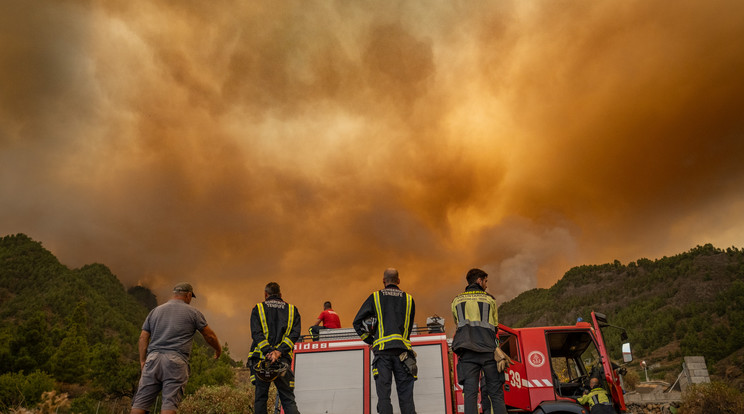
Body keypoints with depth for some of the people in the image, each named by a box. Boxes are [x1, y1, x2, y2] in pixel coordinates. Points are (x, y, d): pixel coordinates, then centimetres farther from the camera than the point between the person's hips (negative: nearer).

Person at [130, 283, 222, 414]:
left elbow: (143, 337, 14)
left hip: (153, 358, 4)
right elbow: (209, 335, 13)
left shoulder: (155, 311, 19)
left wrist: (142, 361, 17)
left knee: (140, 402, 5)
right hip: (176, 362, -3)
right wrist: (218, 349, 29)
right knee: (169, 403, -6)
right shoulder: (193, 312, 8)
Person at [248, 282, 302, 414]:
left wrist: (268, 352, -15)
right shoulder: (292, 310, 13)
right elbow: (294, 334, -2)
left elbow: (256, 333, -7)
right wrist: (279, 351, -11)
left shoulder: (258, 309, 8)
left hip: (261, 358, -1)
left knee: (260, 398, 9)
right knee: (288, 399, 3)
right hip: (283, 359, 1)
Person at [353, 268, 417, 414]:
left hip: (382, 349, -1)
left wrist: (370, 341, 12)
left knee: (383, 393, 0)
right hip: (403, 349, 2)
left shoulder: (375, 297, 8)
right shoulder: (408, 299, 13)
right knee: (405, 394, 5)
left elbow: (357, 322, 6)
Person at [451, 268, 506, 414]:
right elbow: (495, 325, 18)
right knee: (496, 392, 5)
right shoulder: (489, 299, 10)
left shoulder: (456, 301, 15)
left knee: (470, 392, -2)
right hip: (488, 350, -1)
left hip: (467, 352, 1)